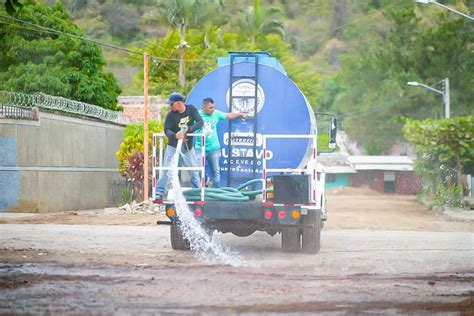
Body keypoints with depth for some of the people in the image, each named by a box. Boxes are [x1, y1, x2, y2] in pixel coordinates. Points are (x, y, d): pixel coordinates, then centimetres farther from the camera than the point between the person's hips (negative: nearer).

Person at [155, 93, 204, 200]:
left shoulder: (191, 109, -9)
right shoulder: (171, 114, -14)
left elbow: (200, 122, -14)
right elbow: (166, 130, -18)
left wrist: (189, 129, -30)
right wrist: (175, 135, -40)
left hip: (188, 146, 2)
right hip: (173, 146, -2)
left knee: (194, 170, 9)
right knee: (166, 169, -9)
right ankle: (159, 193, -7)